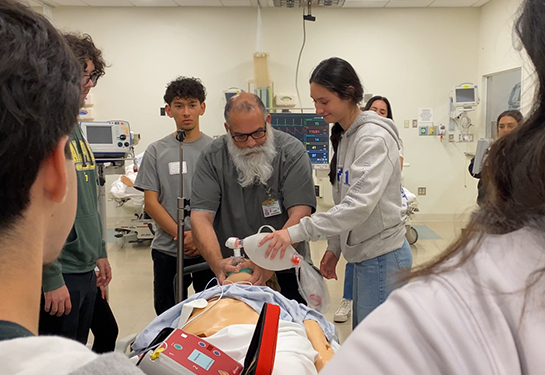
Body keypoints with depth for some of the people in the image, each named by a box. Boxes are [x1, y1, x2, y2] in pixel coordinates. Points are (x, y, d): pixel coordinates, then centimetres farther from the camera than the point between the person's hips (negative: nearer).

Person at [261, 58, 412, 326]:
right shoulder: (346, 137, 12)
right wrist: (334, 246, 13)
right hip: (364, 254, 9)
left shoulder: (374, 137, -18)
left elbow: (360, 204, -27)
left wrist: (297, 231, -29)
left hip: (383, 256, -9)